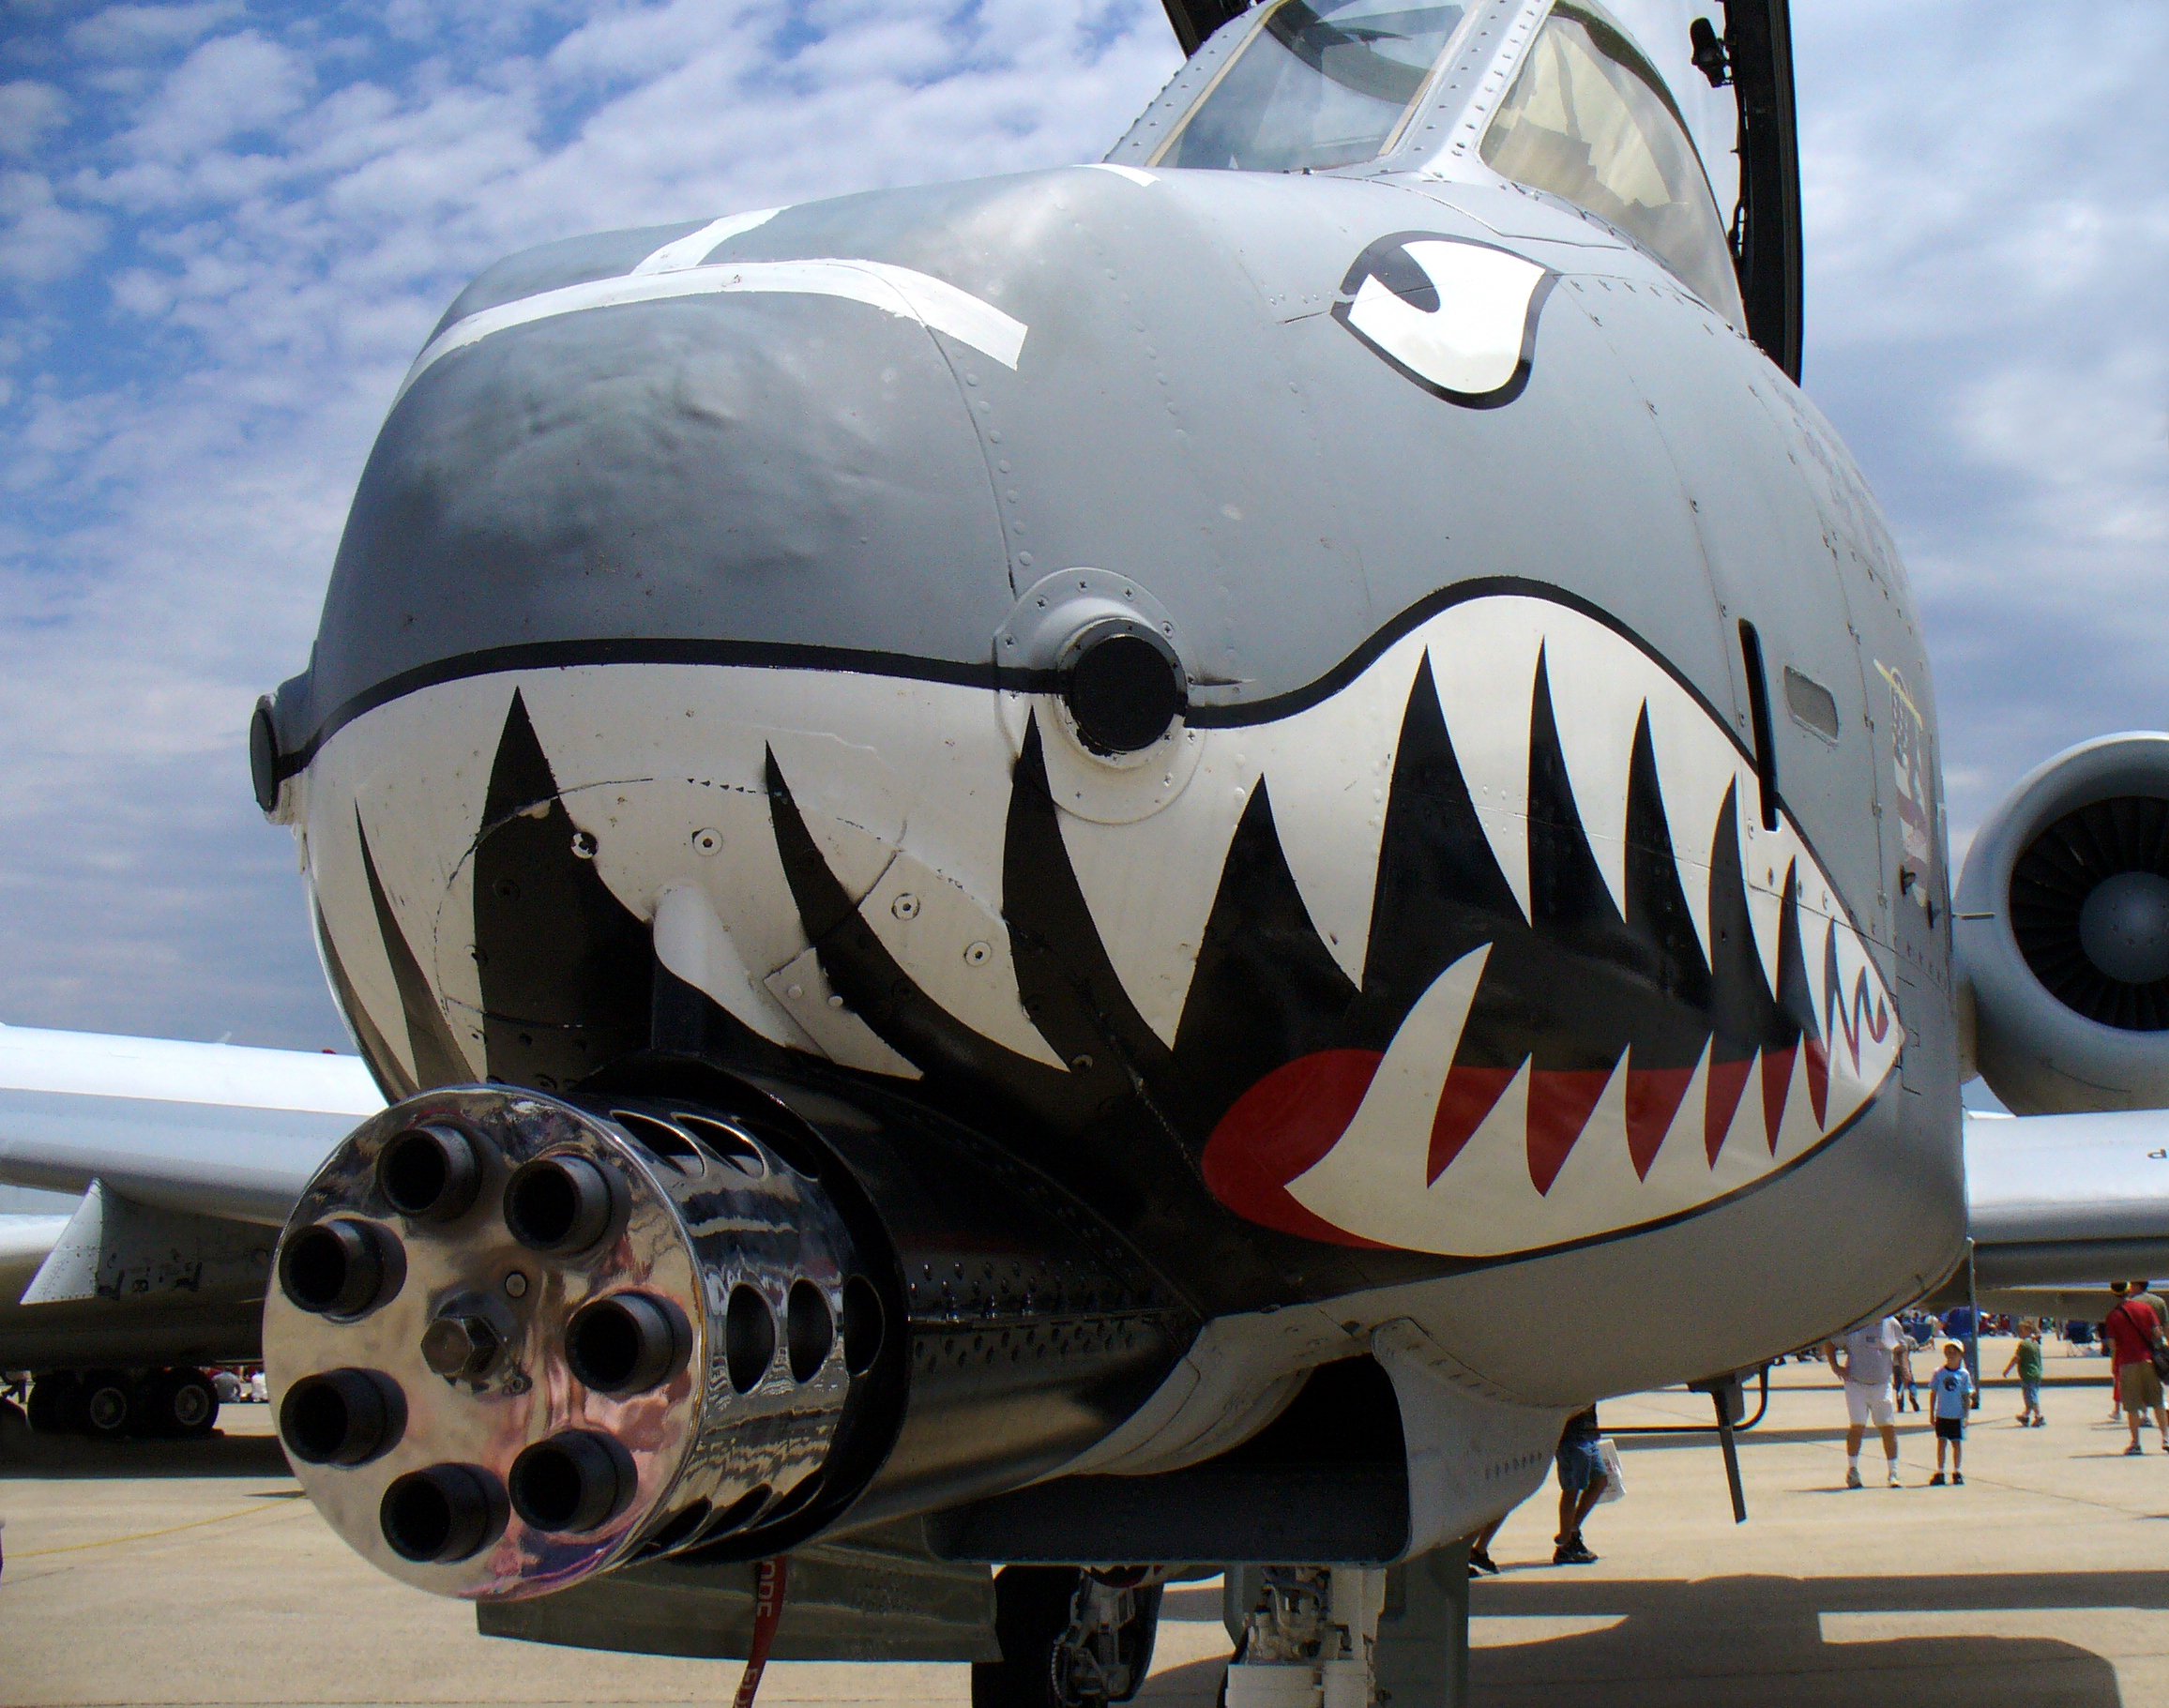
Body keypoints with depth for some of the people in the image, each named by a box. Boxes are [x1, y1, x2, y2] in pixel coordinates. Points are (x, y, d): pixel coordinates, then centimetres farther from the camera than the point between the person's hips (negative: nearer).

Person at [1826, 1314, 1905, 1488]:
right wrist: (1835, 1367, -6)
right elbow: (1829, 1345, 4)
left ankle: (1893, 1473, 10)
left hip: (1882, 1384, 2)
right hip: (1856, 1384, -2)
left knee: (1889, 1428, 1)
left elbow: (1900, 1348, 20)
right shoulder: (1851, 1325, -7)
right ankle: (1852, 1470, 8)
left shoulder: (1891, 1324, 1)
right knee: (1857, 1426, -6)